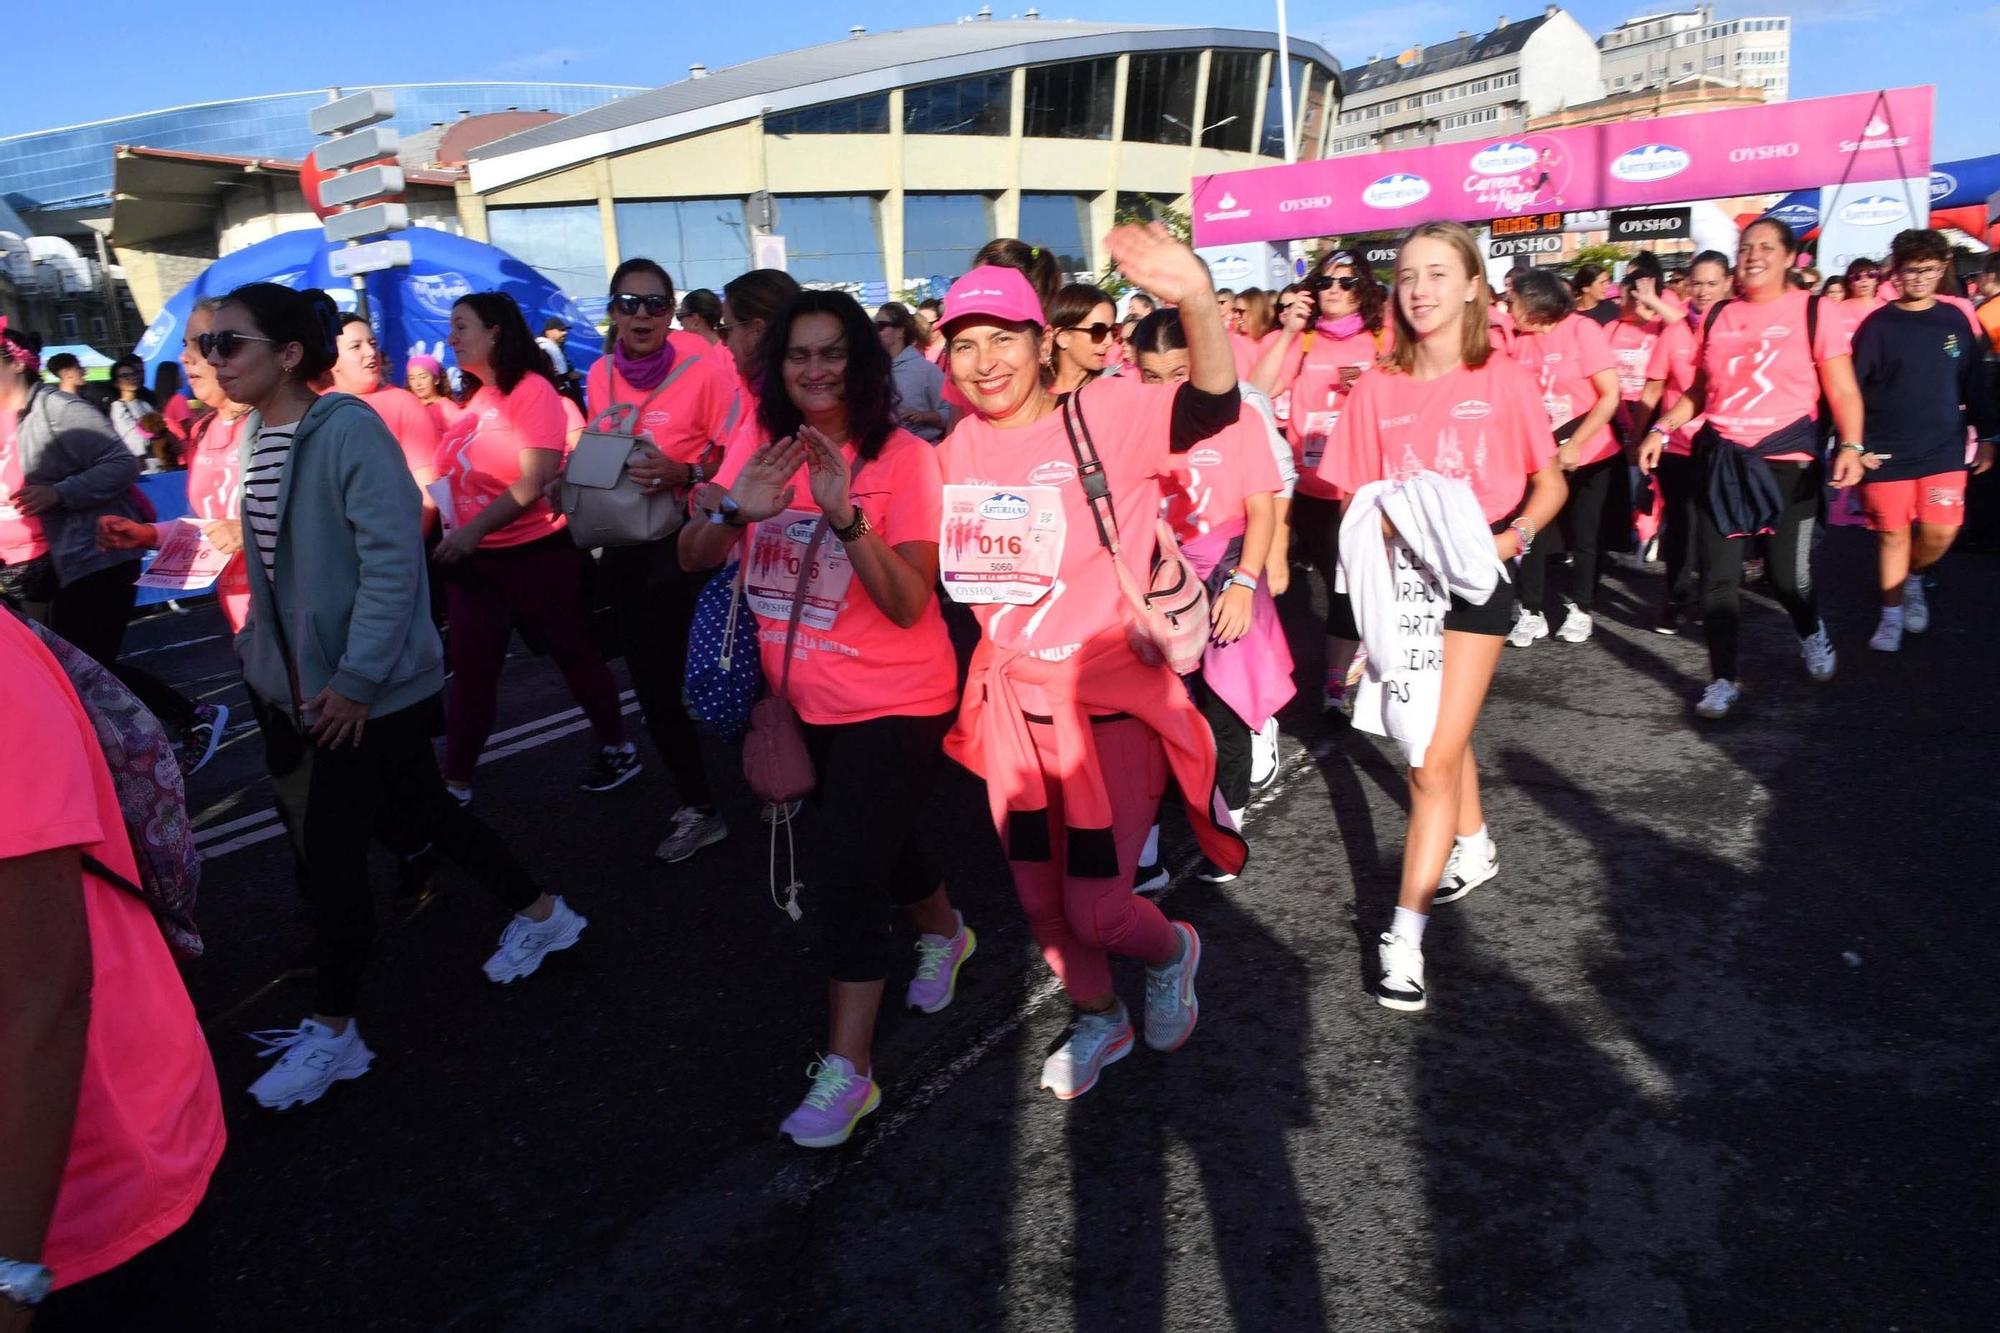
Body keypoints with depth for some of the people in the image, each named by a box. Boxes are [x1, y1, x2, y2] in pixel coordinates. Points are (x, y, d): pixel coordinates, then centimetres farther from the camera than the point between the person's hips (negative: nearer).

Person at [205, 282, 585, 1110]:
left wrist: (354, 679, -22)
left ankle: (333, 1034, 17)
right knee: (422, 808, 18)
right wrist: (257, 653, 14)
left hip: (369, 688, -8)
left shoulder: (347, 428, -18)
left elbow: (392, 557, -23)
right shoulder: (258, 436, 7)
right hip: (299, 683, 8)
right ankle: (541, 915, 37)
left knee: (330, 851, -1)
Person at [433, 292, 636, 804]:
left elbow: (535, 480, -20)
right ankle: (456, 784, 17)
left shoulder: (532, 390, -11)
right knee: (470, 673, 9)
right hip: (473, 560, 7)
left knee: (574, 655, 8)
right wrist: (447, 530, 4)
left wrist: (474, 528, -27)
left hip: (537, 554, -6)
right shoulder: (474, 398, 8)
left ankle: (617, 750, 26)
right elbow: (459, 475, 17)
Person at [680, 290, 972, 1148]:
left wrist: (847, 515, -38)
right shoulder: (763, 449, -2)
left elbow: (910, 604, -23)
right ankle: (943, 934, 53)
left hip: (892, 703, -6)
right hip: (802, 701, 6)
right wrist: (733, 508, -26)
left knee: (848, 874, -7)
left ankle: (847, 1070, 8)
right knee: (880, 835, 24)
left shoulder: (902, 457, -17)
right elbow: (693, 559, -5)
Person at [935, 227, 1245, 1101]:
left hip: (1108, 700, -5)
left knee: (1095, 912, -2)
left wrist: (1197, 300, -47)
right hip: (1012, 700, 6)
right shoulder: (955, 451, 2)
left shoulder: (1100, 417, -15)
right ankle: (1098, 1021, 45)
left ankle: (1172, 950, 34)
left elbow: (1213, 408, -31)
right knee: (1039, 901, 17)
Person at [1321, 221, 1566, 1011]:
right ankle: (1474, 847, 49)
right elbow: (1356, 498, 4)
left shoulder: (1505, 382, -6)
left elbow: (1551, 483, 2)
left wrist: (1513, 538, -16)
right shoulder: (1377, 389, 0)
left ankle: (1405, 939, -5)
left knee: (1433, 760, -10)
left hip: (1475, 579, -3)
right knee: (1442, 734, 22)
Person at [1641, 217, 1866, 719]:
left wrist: (1850, 445, -19)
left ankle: (1812, 634, 36)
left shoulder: (1814, 313, -2)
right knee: (1717, 574, 0)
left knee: (1787, 575, 1)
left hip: (1787, 461, -3)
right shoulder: (1716, 316, 8)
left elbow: (1843, 393, -5)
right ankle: (1722, 680, 11)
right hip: (1720, 459, 3)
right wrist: (1662, 429, 4)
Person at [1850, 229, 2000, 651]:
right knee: (1892, 535, 3)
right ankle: (1892, 616, 18)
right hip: (1887, 453, -2)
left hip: (1944, 450, 2)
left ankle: (1914, 580, 27)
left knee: (1940, 533, -4)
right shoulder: (1878, 325, -3)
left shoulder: (1955, 321, 6)